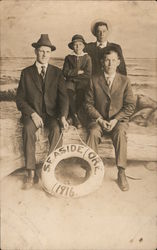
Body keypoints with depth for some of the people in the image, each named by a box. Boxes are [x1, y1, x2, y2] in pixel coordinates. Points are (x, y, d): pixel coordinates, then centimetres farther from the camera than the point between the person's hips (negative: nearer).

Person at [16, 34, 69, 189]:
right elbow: (20, 99, 3)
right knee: (28, 129, -32)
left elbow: (63, 96, 0)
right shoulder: (26, 73, 7)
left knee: (56, 129, -32)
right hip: (32, 113, 0)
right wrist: (32, 114, -14)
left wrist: (63, 116, -18)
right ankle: (31, 173, -29)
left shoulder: (57, 72, 9)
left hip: (52, 113, 0)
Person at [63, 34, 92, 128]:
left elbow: (88, 74, -1)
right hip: (71, 81, 1)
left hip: (83, 82, -1)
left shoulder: (87, 58, 11)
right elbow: (65, 72, 2)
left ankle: (74, 114, -14)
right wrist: (78, 72, -5)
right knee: (69, 92, -32)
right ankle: (75, 117, -18)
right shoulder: (68, 57, 15)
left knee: (81, 93, -35)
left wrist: (72, 73, -3)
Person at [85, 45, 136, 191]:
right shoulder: (94, 80, 6)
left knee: (120, 133, -33)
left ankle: (121, 173, -29)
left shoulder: (125, 81, 5)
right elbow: (88, 104, 3)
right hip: (98, 120, 1)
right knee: (93, 132, -32)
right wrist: (99, 119, -12)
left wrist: (115, 120, -14)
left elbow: (130, 105, 1)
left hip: (119, 120, 0)